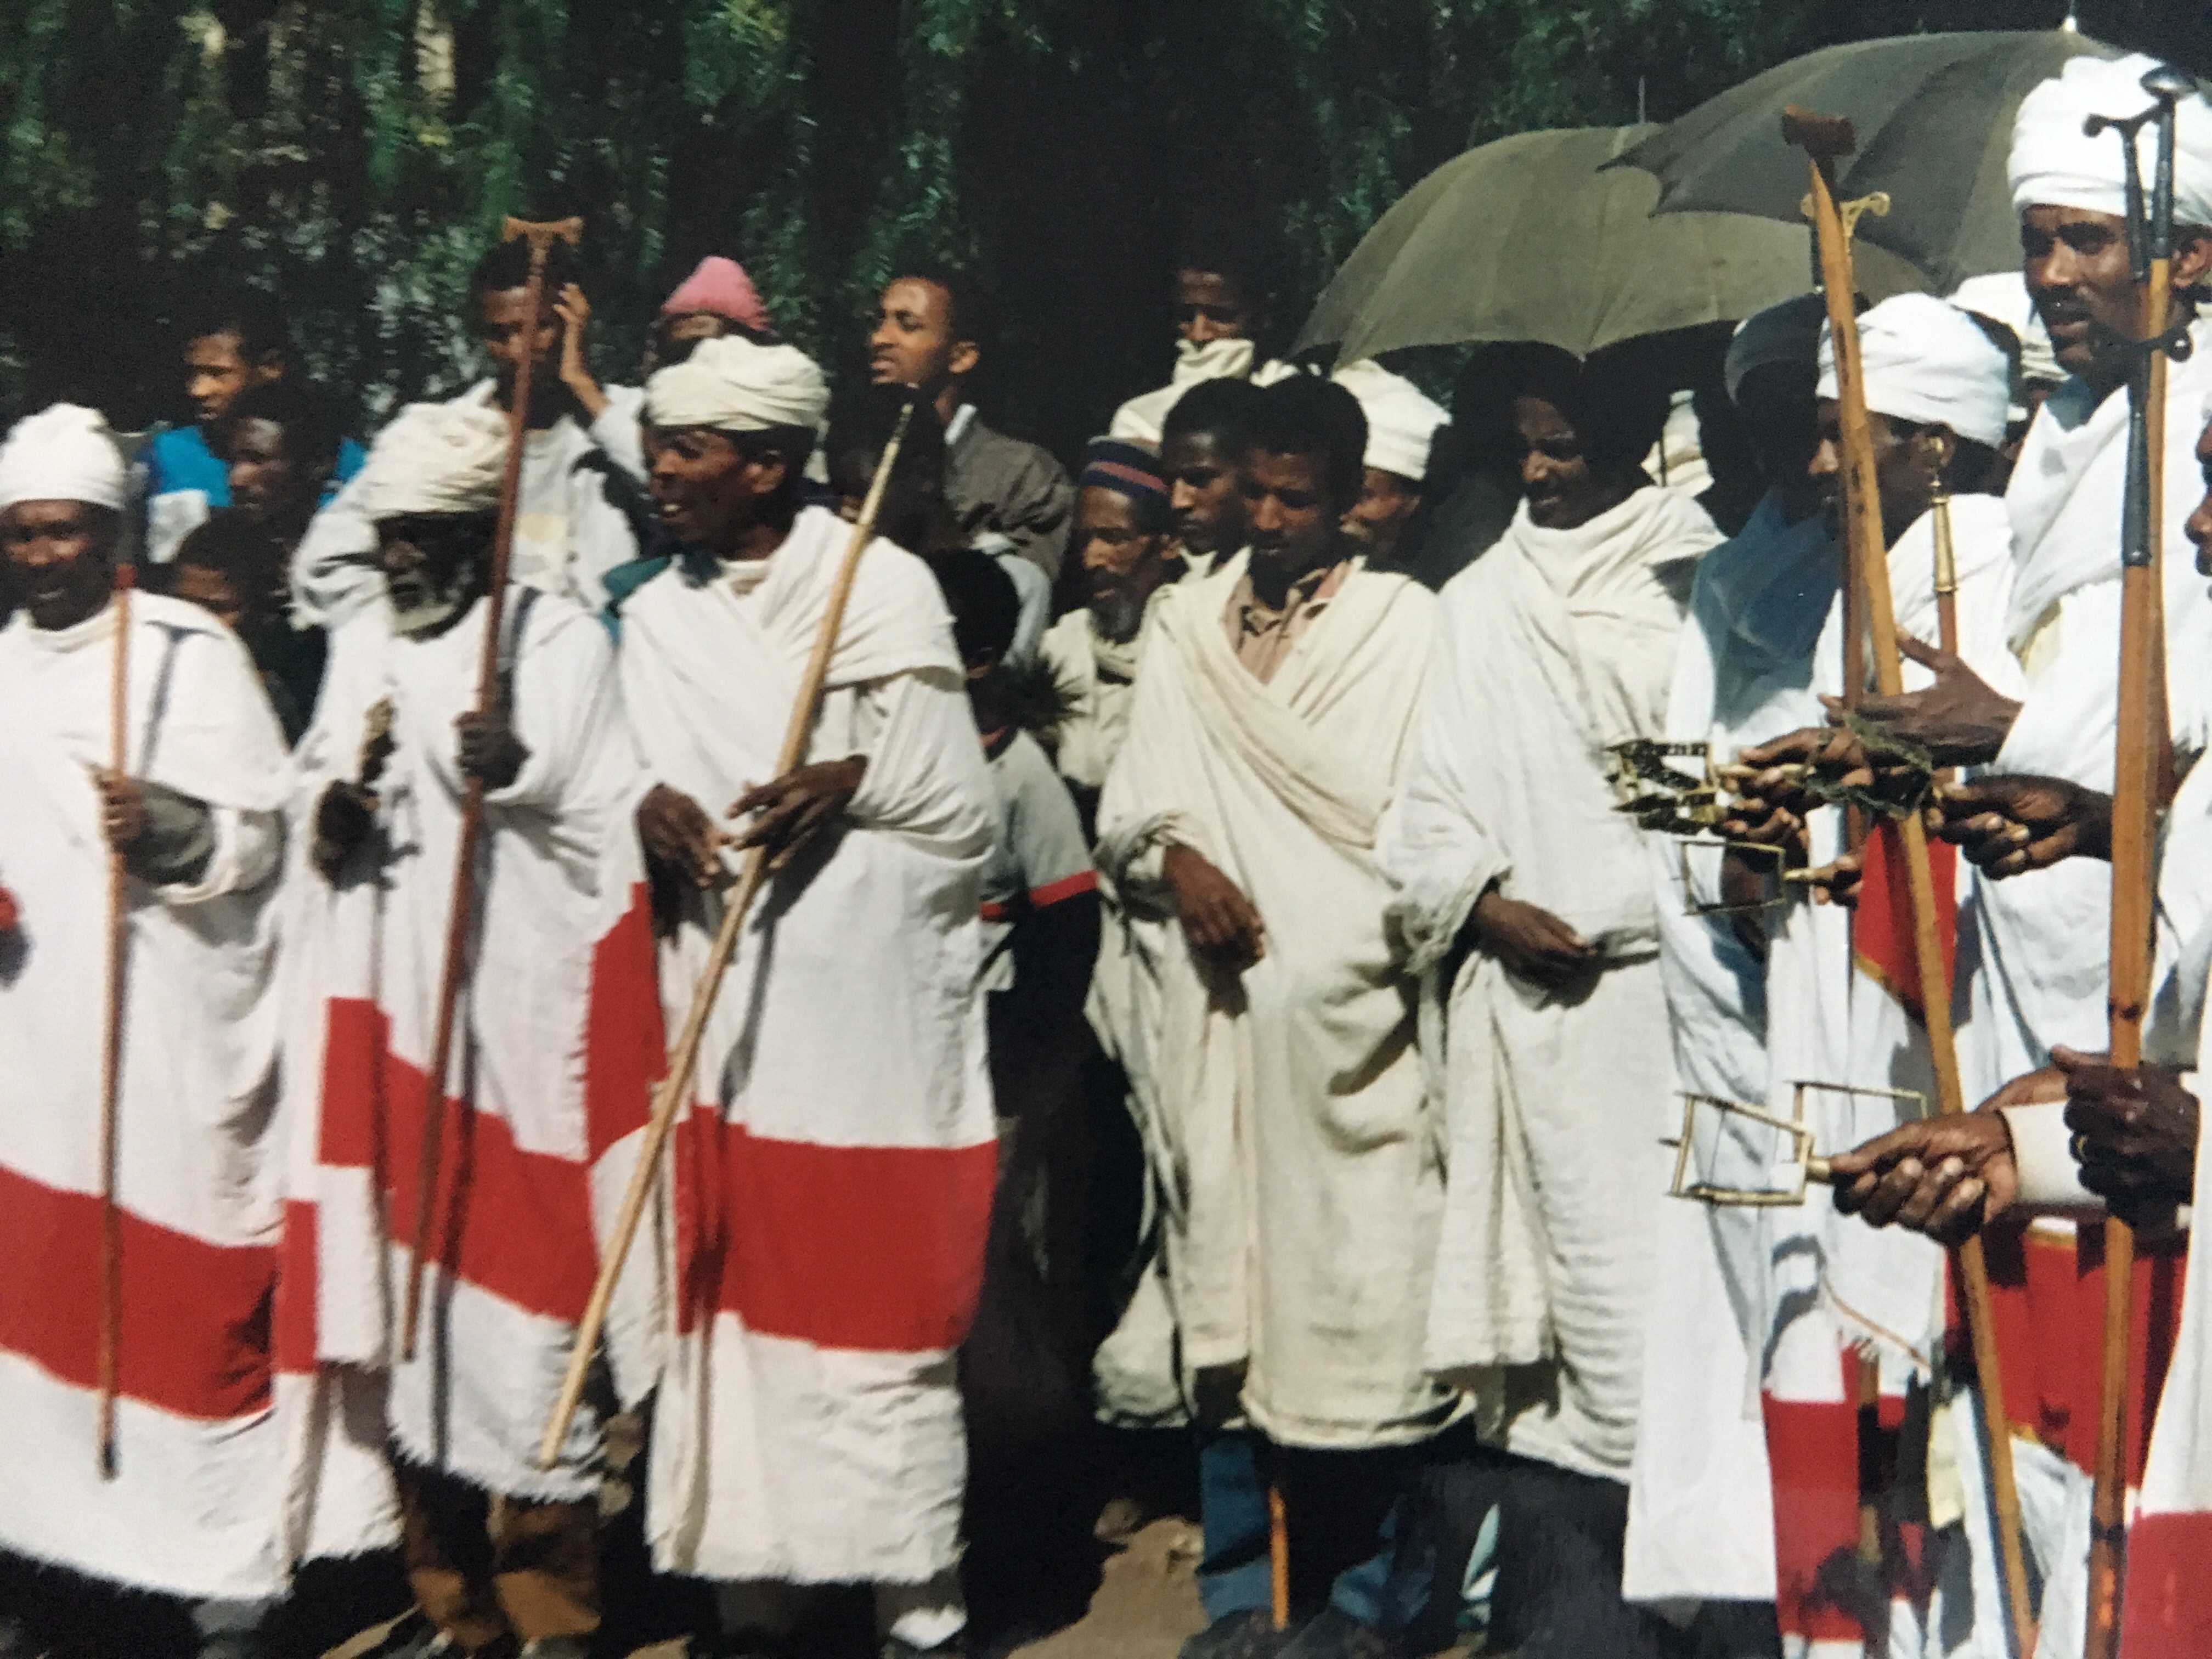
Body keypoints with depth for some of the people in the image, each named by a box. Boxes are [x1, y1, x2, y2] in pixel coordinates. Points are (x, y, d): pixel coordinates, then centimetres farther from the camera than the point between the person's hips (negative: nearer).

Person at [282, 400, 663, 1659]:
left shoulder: (563, 644, 0)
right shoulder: (364, 647, 16)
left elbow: (605, 835, -5)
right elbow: (319, 846, 15)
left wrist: (519, 778, -21)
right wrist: (337, 806, -6)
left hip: (518, 1020, -5)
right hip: (390, 1017, 5)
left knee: (519, 1298, -4)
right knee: (409, 1289, 7)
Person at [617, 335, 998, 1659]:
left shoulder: (885, 586, -1)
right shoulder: (660, 615, 12)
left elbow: (963, 817, -1)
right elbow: (656, 795, 7)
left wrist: (854, 783, -18)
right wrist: (653, 812, -14)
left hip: (868, 999, -4)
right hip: (723, 998, 4)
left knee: (881, 1301, -2)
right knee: (735, 1295, 4)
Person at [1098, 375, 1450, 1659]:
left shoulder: (1404, 622, 4)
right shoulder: (1187, 622, 15)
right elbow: (1126, 806, 13)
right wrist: (1171, 855, -7)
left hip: (1353, 1014, -3)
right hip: (1219, 1011, 4)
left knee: (1359, 1300, -2)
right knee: (1228, 1299, 7)